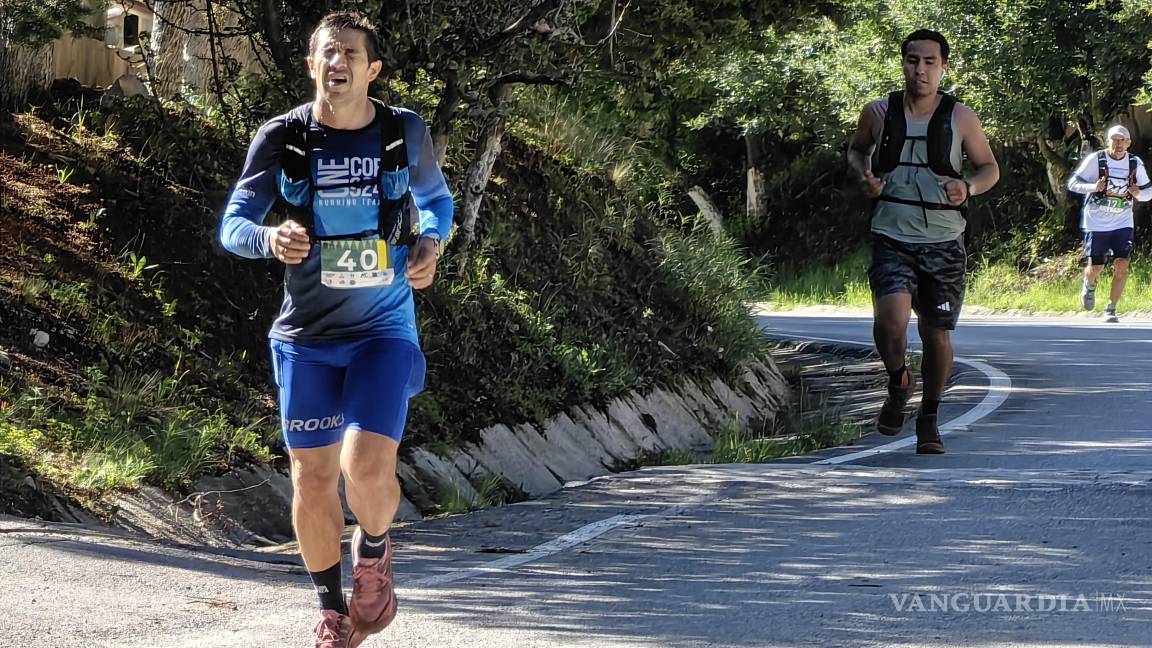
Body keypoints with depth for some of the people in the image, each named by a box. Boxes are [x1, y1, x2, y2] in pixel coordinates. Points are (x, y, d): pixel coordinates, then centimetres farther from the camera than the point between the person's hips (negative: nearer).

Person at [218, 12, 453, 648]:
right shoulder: (281, 138, -6)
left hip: (383, 331, -1)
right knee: (312, 477, 4)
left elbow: (436, 200, 16)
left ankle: (373, 549, 17)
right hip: (306, 334, 1)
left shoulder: (406, 133, -3)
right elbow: (232, 223, -8)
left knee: (367, 467, -18)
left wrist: (429, 244, -6)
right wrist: (271, 238, -31)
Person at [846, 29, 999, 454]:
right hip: (892, 239, -1)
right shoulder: (878, 113, 2)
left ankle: (929, 419, 26)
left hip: (944, 243, 1)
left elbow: (989, 168, 10)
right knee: (891, 317, -24)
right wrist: (864, 176, -1)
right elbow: (856, 150, 21)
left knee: (937, 332, 5)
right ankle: (898, 384, 7)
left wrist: (968, 187, -12)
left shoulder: (960, 118, 0)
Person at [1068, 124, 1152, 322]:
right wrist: (1093, 187, -25)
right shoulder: (1095, 160, -10)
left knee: (1122, 265, -13)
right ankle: (1089, 286, 40)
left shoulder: (1136, 164, -1)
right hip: (1096, 223, -2)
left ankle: (1111, 309, -1)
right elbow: (1073, 183, -6)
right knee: (1096, 268, 2)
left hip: (1122, 223, 2)